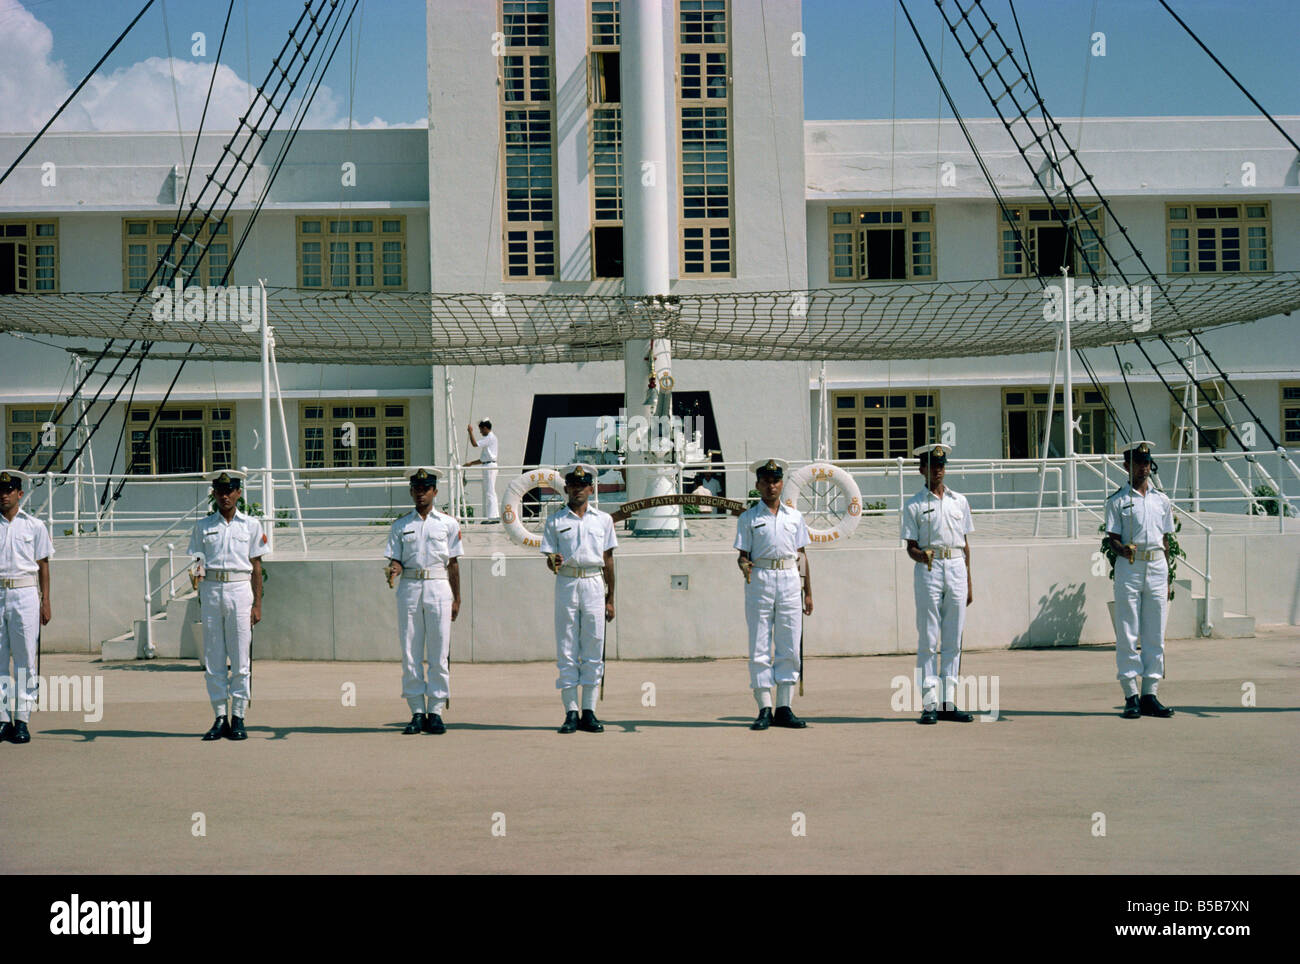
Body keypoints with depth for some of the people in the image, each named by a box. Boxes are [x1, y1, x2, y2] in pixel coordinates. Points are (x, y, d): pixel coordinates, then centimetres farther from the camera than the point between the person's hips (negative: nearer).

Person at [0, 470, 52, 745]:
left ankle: (22, 720, 1)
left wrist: (46, 601, 3)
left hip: (25, 595, -1)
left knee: (25, 659, -2)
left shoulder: (35, 526, 7)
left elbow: (43, 564, 9)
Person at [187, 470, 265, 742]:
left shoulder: (251, 525, 9)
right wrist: (197, 571, -13)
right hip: (211, 590, 2)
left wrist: (257, 604, 2)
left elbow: (256, 566, 7)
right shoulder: (203, 526, 12)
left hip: (240, 589, -2)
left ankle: (238, 718, 3)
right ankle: (220, 717, 8)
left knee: (241, 658, -3)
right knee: (213, 658, 2)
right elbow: (197, 561, 12)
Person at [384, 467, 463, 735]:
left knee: (439, 654, -3)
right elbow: (396, 560, 8)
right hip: (409, 588, 1)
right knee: (410, 653, 0)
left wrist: (456, 599, 4)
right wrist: (393, 571, -16)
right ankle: (417, 712, 6)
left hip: (439, 588, -1)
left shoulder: (448, 523, 9)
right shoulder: (400, 525, 12)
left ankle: (435, 712, 2)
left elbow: (453, 563, 8)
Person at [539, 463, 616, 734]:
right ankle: (571, 712, 3)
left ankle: (589, 711, 6)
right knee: (566, 650, -1)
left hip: (595, 584, 1)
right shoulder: (555, 521, 8)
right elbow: (550, 558, 7)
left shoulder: (603, 519, 12)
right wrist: (554, 563, -18)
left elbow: (608, 559, 12)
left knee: (594, 650, 1)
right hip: (566, 583, -1)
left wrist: (610, 599, 8)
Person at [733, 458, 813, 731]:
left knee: (790, 648, 1)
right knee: (759, 648, -2)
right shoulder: (748, 518, 7)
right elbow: (743, 553, 4)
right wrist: (744, 565, -20)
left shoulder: (794, 516, 14)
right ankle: (764, 710, 1)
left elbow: (801, 554, 15)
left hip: (790, 579, 2)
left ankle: (784, 709, 6)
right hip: (759, 579, -2)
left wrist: (808, 592, 12)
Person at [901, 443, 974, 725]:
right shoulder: (914, 505, 3)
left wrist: (969, 581, 13)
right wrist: (921, 556, -23)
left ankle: (949, 703, 8)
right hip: (929, 569, -4)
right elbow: (911, 547, 1)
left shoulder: (959, 501, 14)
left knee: (953, 640, 5)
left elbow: (965, 543, 16)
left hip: (957, 568, 4)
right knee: (928, 640, -5)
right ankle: (929, 704, -4)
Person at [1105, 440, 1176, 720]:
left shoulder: (1161, 500, 14)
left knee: (1155, 634, 4)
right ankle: (1131, 696, -1)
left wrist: (1167, 578, 12)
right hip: (1129, 568, -4)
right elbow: (1113, 537, -1)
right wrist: (1122, 549, -25)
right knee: (1127, 634, -4)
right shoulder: (1117, 501, 2)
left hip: (1157, 568, 4)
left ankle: (1150, 694, 9)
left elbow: (1165, 540, 16)